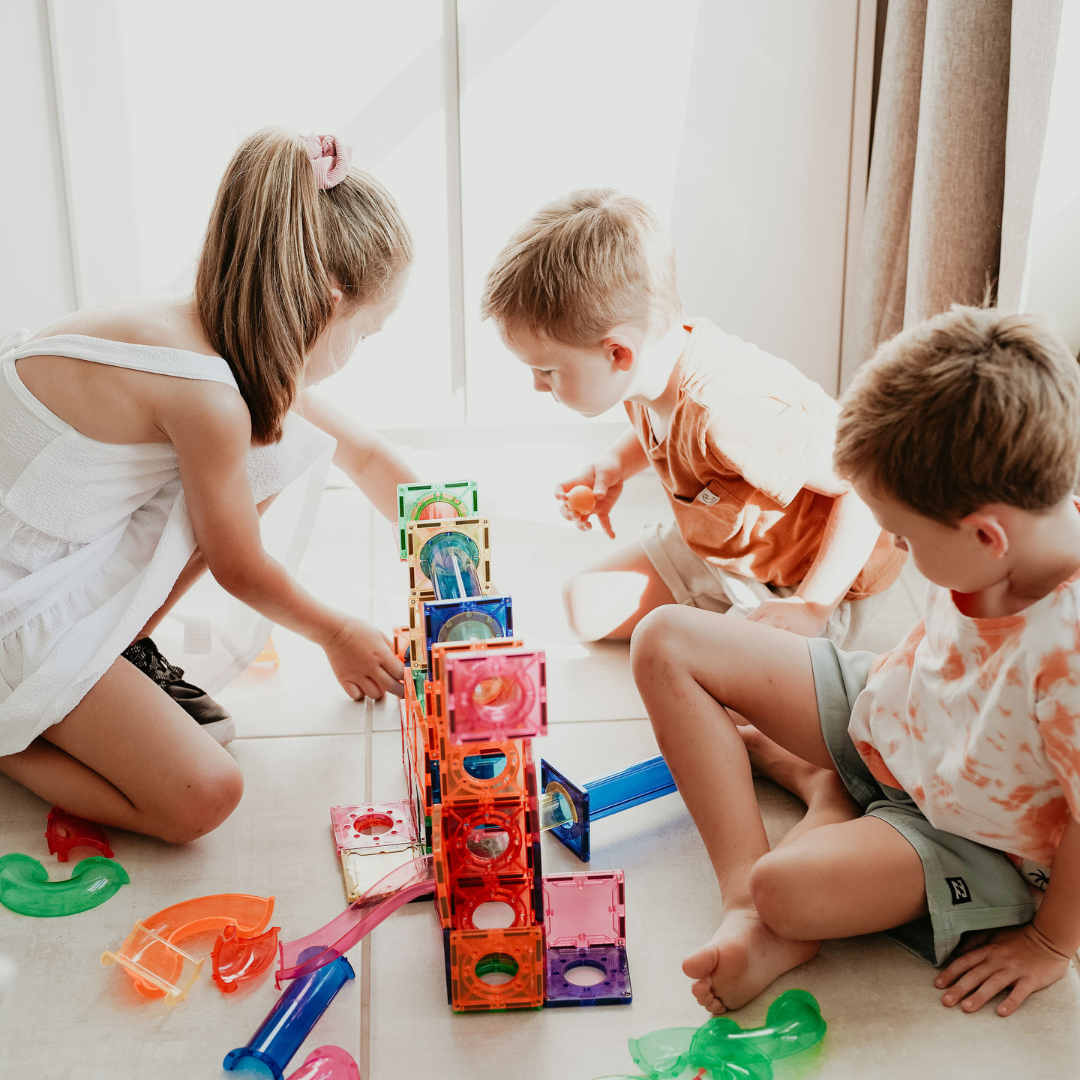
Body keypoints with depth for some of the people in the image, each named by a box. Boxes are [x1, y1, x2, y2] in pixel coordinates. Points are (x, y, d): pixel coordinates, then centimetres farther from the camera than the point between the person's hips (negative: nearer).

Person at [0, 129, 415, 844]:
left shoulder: (229, 339, -1)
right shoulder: (208, 393, -28)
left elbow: (367, 456, 12)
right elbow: (240, 571, -12)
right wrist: (338, 635, 7)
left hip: (65, 549, 9)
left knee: (271, 451, 2)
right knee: (203, 796, -17)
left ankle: (126, 648, 10)